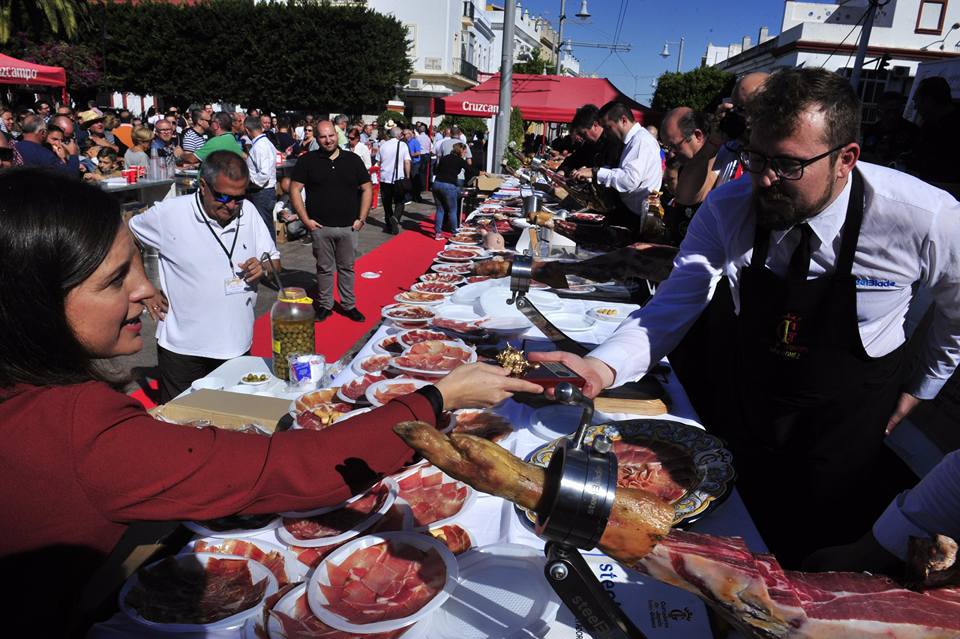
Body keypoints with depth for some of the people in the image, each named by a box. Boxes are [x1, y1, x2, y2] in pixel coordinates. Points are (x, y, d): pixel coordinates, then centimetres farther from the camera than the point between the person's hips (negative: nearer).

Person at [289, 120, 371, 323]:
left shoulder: (353, 160, 4)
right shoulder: (307, 160, 0)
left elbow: (367, 189, 8)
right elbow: (295, 190, 0)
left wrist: (361, 219, 1)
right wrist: (306, 219, -6)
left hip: (348, 227, 1)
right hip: (320, 227, -1)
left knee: (347, 267, 10)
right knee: (324, 268, 9)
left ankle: (348, 305, 22)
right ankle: (325, 305, 21)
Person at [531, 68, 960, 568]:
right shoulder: (728, 208, -19)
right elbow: (673, 306, -21)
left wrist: (919, 388, 6)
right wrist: (604, 366, -38)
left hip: (846, 426, -2)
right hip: (744, 406, 2)